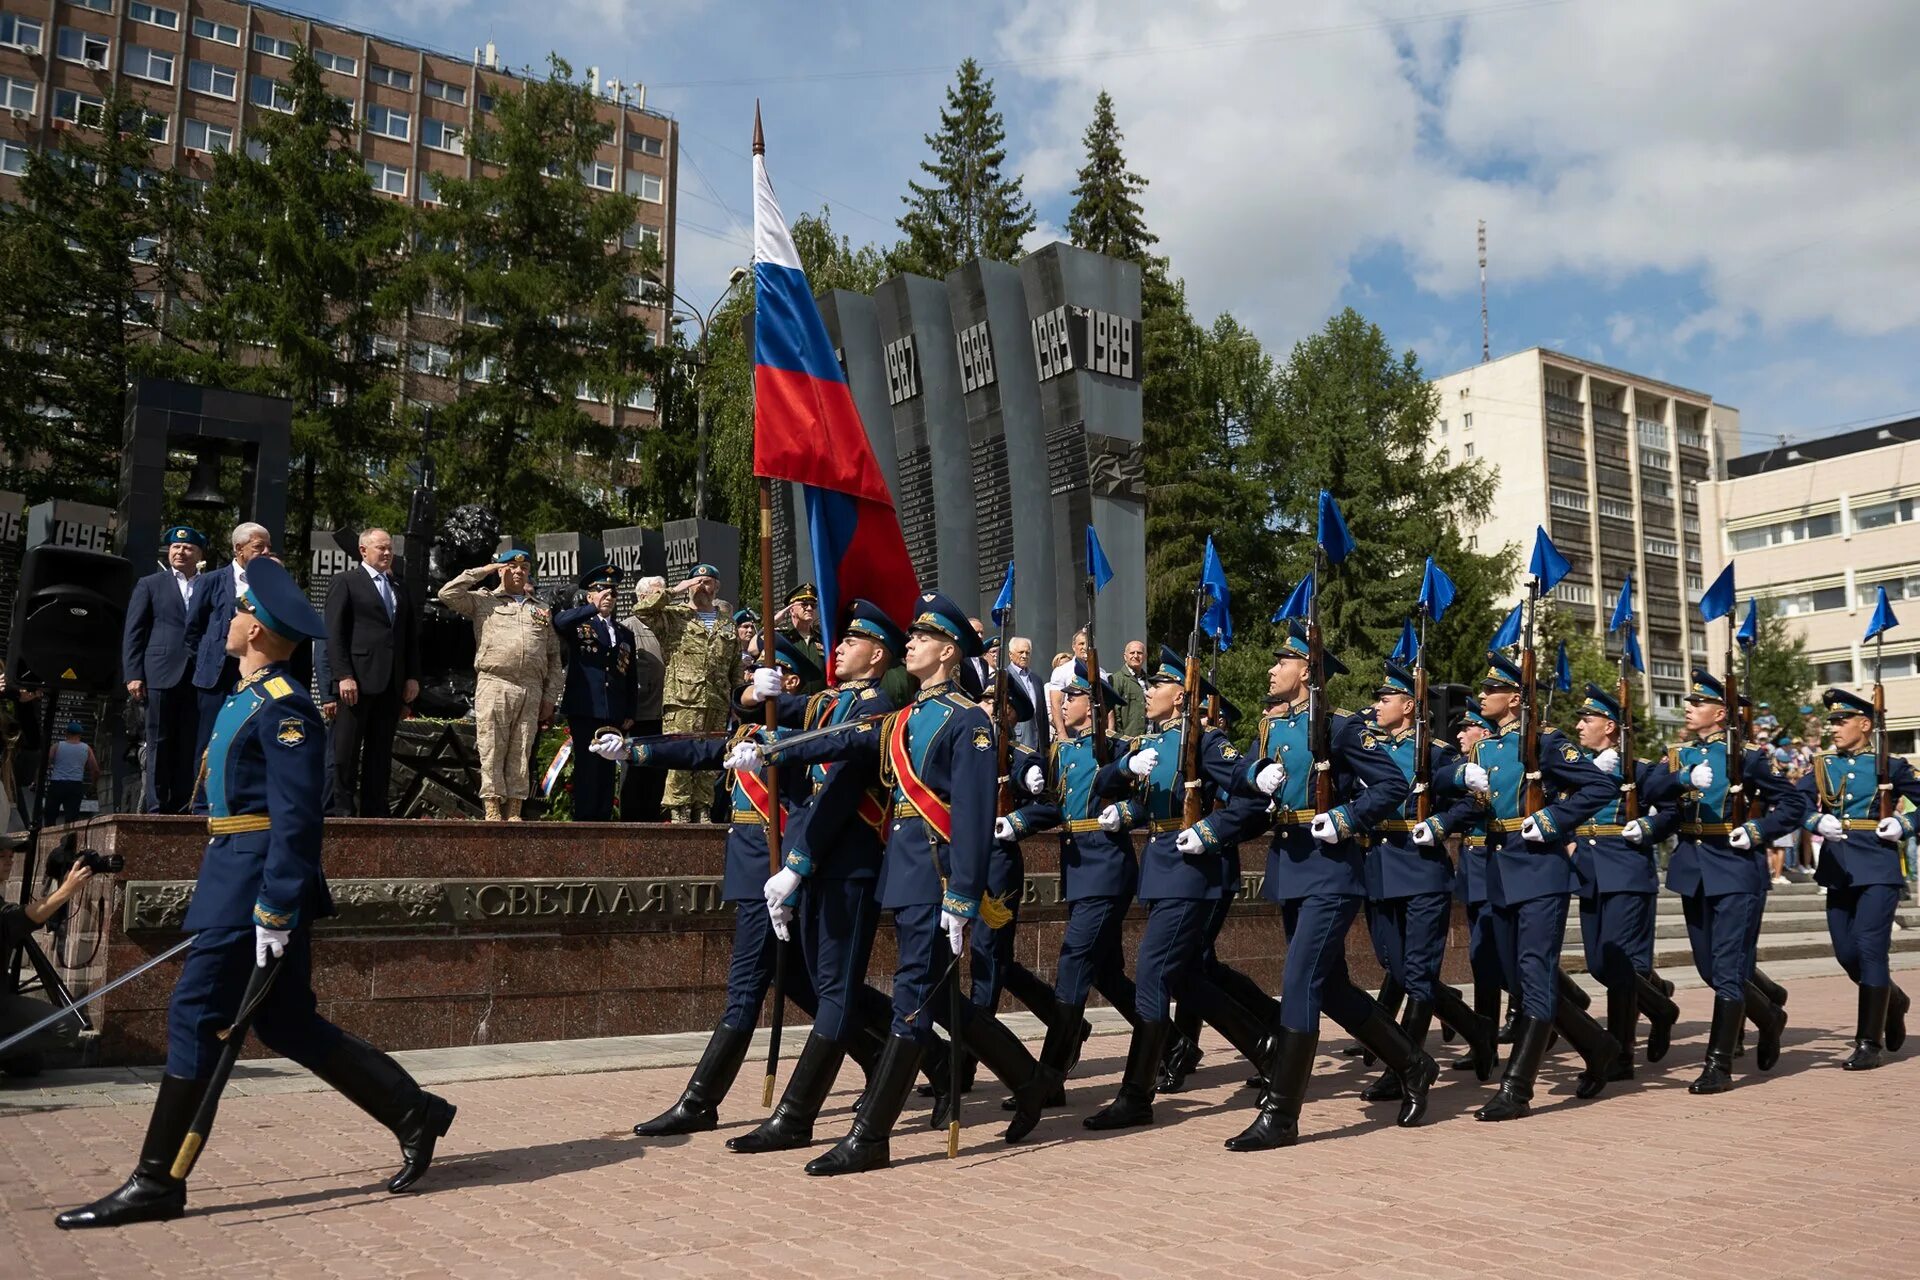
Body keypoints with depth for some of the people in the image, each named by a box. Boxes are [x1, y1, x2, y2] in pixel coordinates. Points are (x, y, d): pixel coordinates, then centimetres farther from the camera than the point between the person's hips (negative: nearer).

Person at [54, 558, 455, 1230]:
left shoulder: (282, 707, -15)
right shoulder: (249, 698, 17)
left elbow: (296, 818, -21)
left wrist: (276, 911, -23)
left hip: (257, 884, -10)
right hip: (238, 878, 10)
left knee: (196, 1016, -4)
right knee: (289, 1025, 12)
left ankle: (156, 1184, 7)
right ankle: (414, 1112, 18)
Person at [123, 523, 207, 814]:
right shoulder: (150, 585, 12)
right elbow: (132, 634, 7)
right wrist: (133, 675, -3)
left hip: (199, 677, 1)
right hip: (161, 675, -1)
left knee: (191, 745, 0)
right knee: (160, 744, 0)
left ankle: (182, 807, 3)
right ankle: (157, 807, 3)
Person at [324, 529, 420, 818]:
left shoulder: (401, 589, 19)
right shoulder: (347, 582, 3)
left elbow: (412, 636, 18)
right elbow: (334, 632, -5)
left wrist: (413, 676, 7)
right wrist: (343, 675, -13)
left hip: (392, 683, 5)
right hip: (358, 679, -5)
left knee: (380, 751, 6)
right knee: (346, 749, -2)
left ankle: (375, 809, 9)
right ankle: (343, 810, 2)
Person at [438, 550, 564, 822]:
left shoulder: (542, 610, 21)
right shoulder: (483, 601, 14)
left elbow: (554, 658, 19)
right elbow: (447, 594, -2)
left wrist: (550, 698, 10)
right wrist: (482, 571, 5)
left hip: (531, 690, 3)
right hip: (494, 685, -3)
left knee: (521, 753, 2)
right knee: (492, 750, -4)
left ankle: (514, 810, 6)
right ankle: (492, 810, -1)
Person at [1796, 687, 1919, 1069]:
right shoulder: (1823, 766, 9)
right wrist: (1817, 822, -21)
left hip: (1878, 869, -4)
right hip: (1838, 869, 4)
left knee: (1870, 949, -9)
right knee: (1846, 954, 8)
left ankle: (1869, 1042, -2)